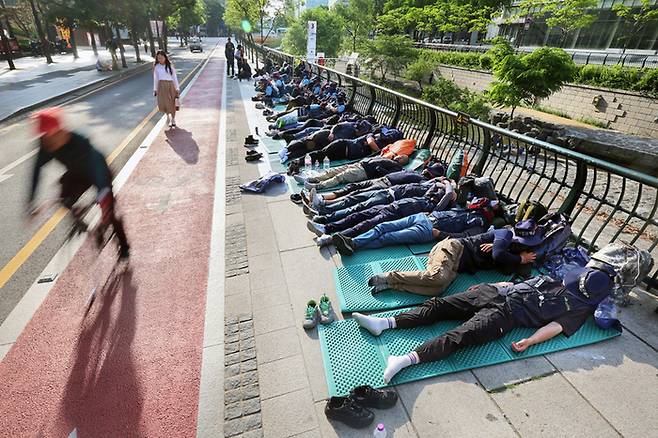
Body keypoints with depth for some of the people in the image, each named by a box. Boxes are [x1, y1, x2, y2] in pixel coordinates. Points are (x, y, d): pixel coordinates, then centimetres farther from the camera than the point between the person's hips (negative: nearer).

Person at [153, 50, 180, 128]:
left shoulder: (170, 66, 2)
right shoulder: (156, 67, 6)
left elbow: (174, 77, 5)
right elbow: (155, 79, 11)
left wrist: (177, 88, 1)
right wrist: (155, 89, 11)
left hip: (170, 85, -1)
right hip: (161, 86, 1)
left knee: (172, 104, 2)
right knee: (162, 103, -10)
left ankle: (173, 119, 21)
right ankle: (168, 116, 19)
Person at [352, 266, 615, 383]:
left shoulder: (580, 307, 11)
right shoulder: (555, 279, 28)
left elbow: (557, 326, -4)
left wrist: (529, 341, -20)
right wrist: (485, 285, 22)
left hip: (505, 314, -6)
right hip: (495, 293, 6)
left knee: (459, 336, -29)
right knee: (438, 305, -10)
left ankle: (406, 360, -41)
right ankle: (384, 323, -15)